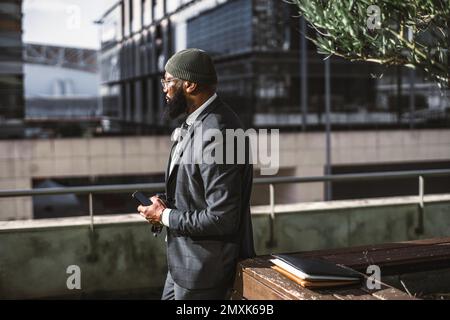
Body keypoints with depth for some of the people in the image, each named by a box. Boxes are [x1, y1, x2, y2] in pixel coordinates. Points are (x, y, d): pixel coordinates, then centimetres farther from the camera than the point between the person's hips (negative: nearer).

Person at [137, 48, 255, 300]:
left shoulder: (217, 135, -27)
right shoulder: (196, 122, 4)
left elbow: (221, 220, -27)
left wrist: (165, 217, -16)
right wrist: (167, 208, 3)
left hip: (205, 268, -9)